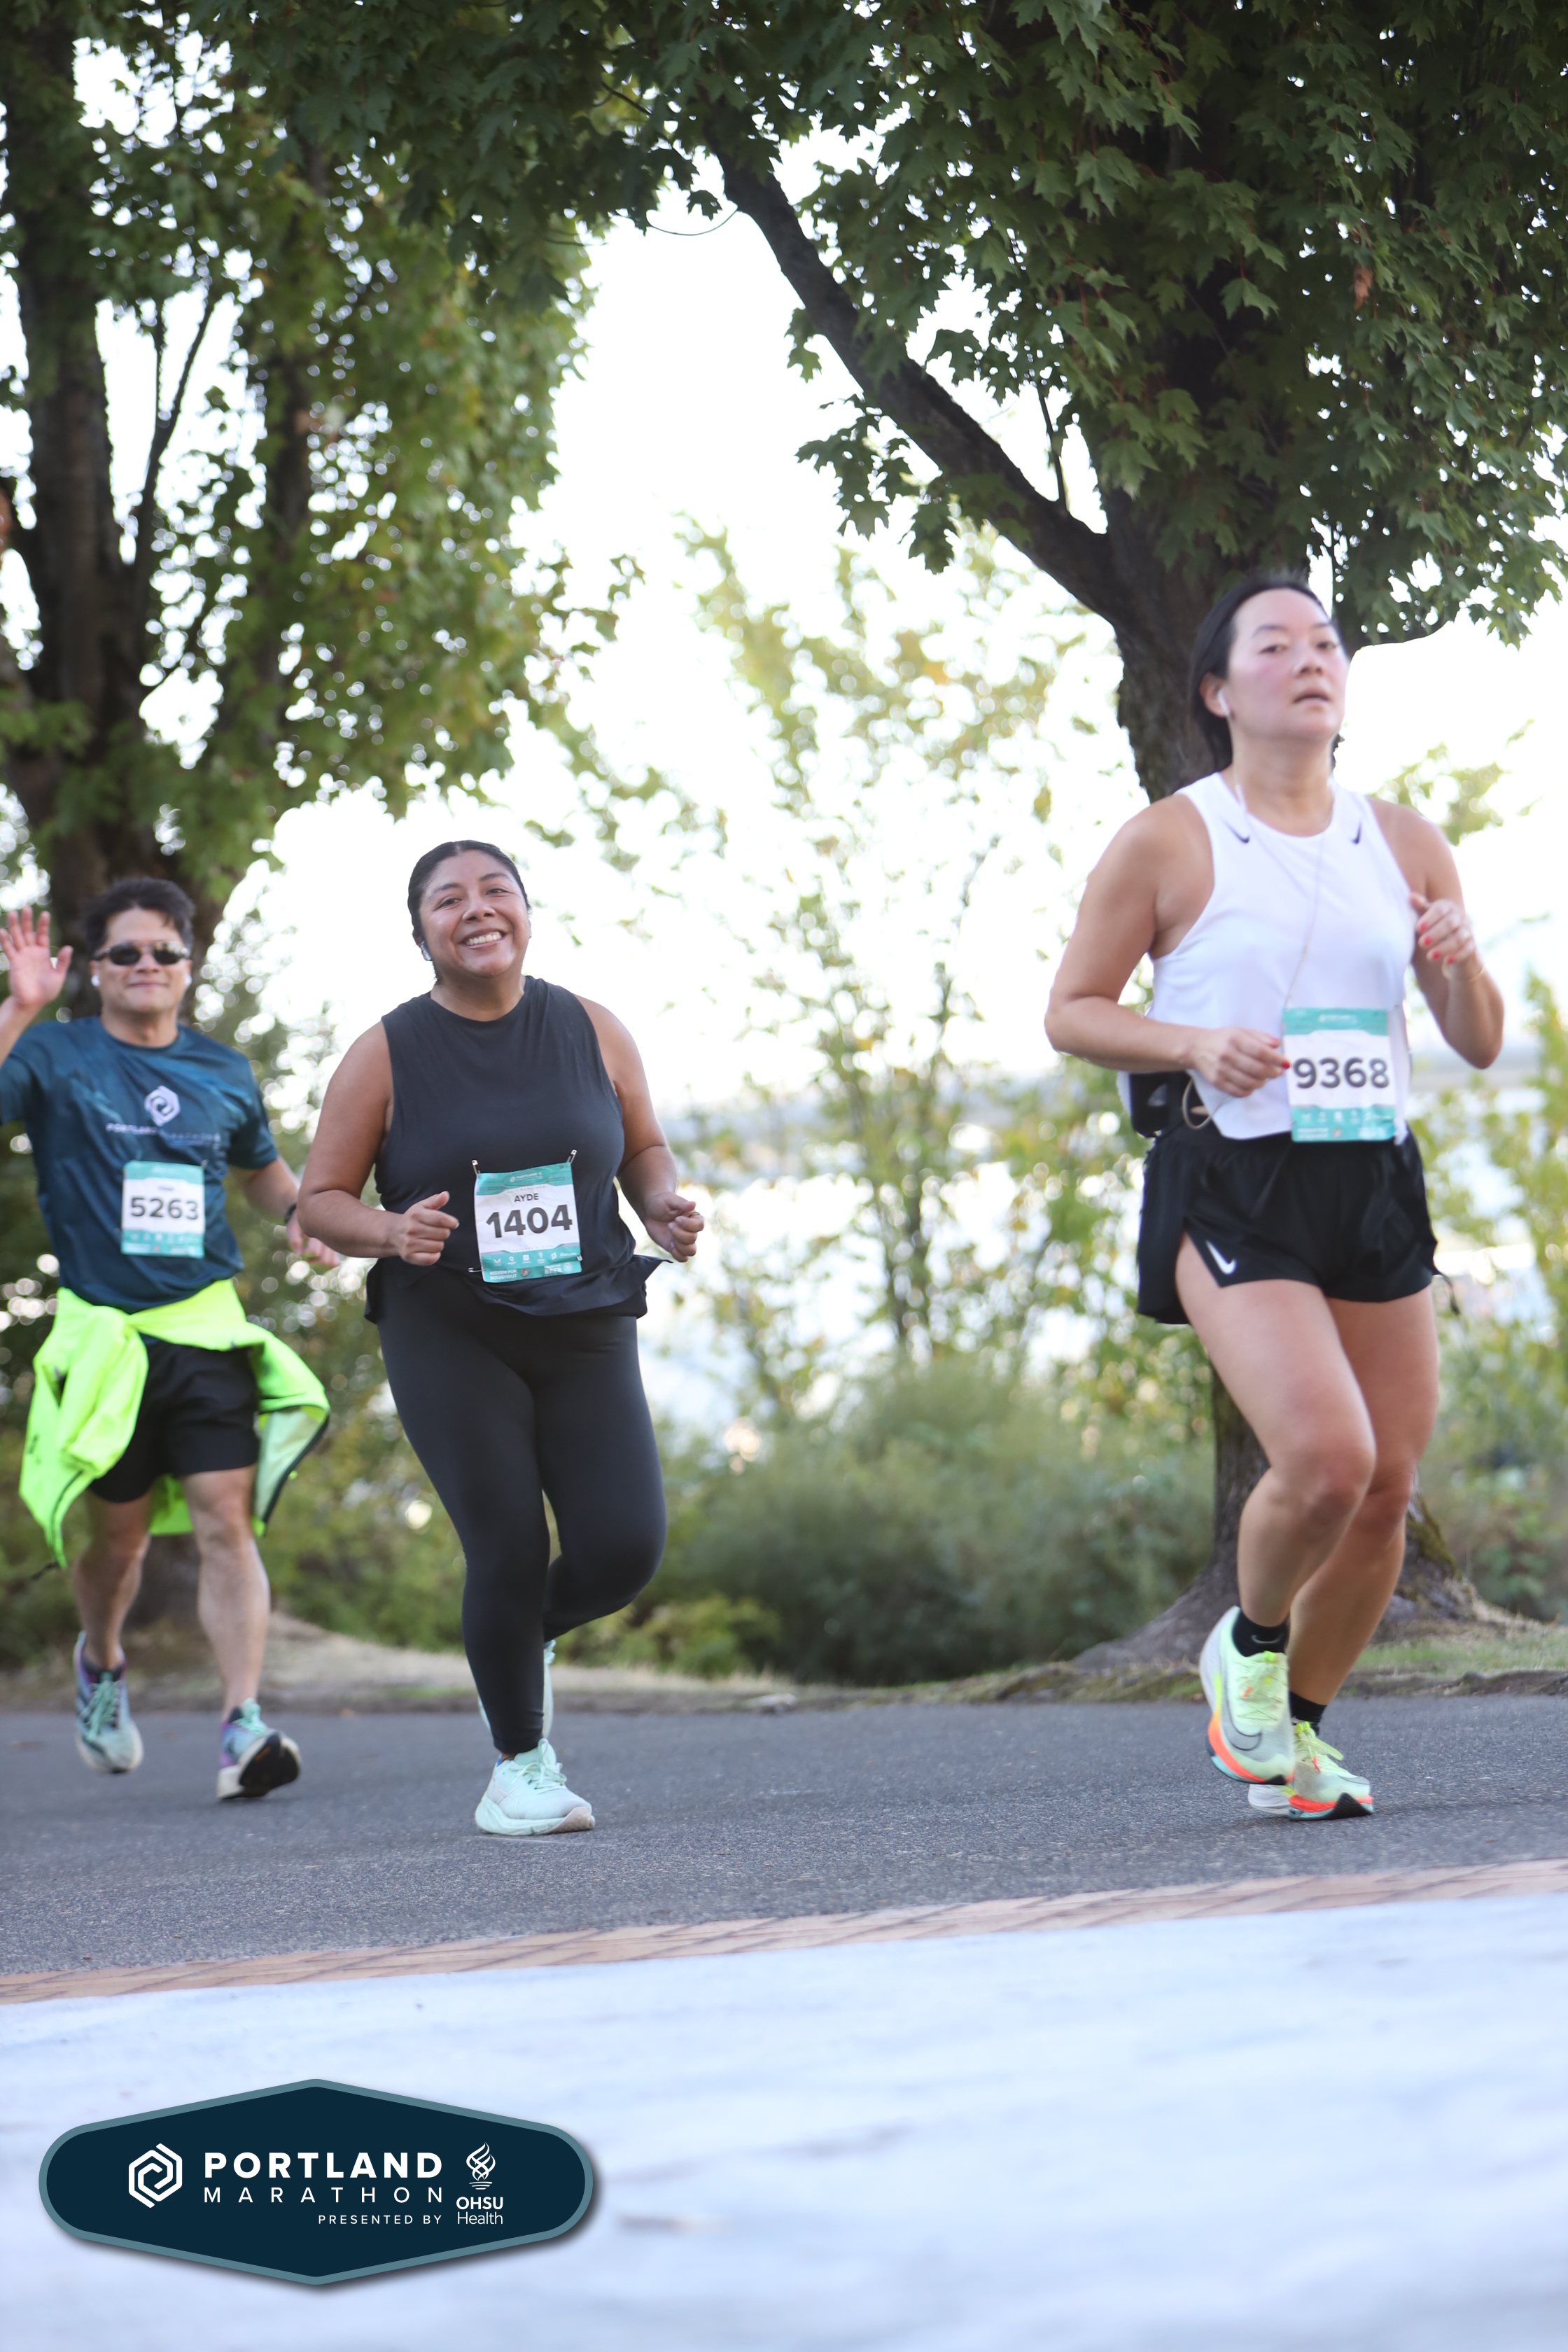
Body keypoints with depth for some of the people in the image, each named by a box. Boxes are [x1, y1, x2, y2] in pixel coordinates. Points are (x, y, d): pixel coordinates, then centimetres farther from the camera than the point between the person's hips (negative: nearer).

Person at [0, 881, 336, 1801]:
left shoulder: (224, 1072, 12)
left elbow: (262, 1166, 29)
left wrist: (302, 1213, 9)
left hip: (209, 1328, 2)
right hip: (104, 1335, -2)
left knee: (227, 1520, -10)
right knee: (119, 1530, 10)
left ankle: (244, 1726, -15)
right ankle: (102, 1663, 40)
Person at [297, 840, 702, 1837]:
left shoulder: (591, 1031, 3)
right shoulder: (387, 1055, -4)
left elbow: (643, 1145, 17)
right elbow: (321, 1197, 1)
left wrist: (665, 1204, -5)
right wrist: (392, 1233, -20)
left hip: (583, 1331, 2)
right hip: (448, 1334, -2)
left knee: (625, 1547, -8)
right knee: (509, 1548, -9)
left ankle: (528, 1634, 27)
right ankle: (521, 1765, 13)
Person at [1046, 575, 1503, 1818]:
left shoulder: (1403, 842, 10)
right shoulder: (1166, 844, -2)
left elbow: (1481, 1044, 14)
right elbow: (1072, 1011, 2)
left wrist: (1460, 965, -8)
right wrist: (1195, 1043, -15)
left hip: (1375, 1183, 5)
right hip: (1232, 1189, -5)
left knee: (1387, 1486, 3)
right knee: (1324, 1457, -22)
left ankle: (1298, 1727, 25)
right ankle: (1250, 1643, 9)